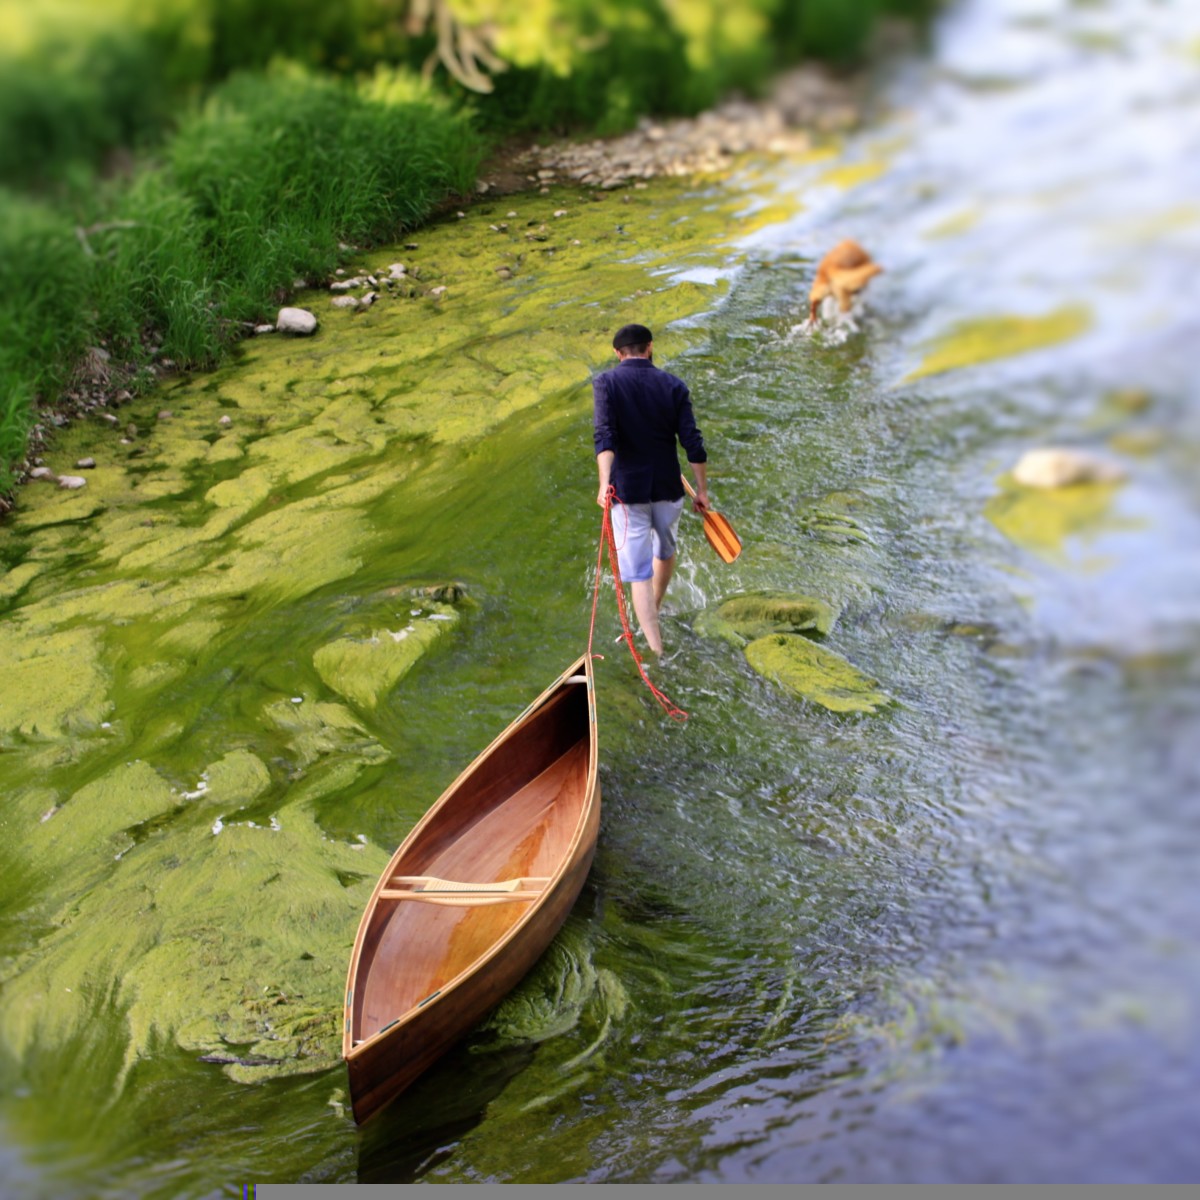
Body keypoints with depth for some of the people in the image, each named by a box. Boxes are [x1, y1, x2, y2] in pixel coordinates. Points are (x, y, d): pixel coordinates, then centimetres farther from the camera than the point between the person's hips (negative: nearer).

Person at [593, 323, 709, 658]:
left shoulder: (606, 382, -6)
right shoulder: (674, 386, -1)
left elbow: (605, 435, -22)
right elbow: (693, 443, -5)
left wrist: (604, 481, -31)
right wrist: (702, 490, 4)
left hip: (627, 489, -3)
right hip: (668, 488, 3)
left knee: (639, 572, 1)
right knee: (665, 551, 28)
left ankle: (656, 649, -6)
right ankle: (653, 615, 48)